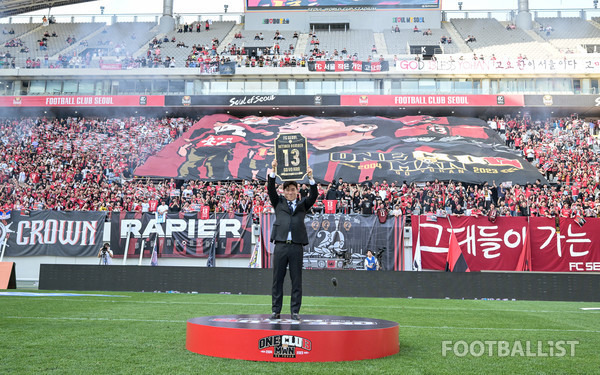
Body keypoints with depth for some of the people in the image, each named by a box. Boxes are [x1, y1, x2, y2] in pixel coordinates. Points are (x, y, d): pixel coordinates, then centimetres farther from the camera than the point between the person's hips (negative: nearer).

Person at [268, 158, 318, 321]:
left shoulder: (303, 204, 15)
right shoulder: (278, 202, 15)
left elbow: (314, 195, 2)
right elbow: (271, 189, 3)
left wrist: (310, 177, -9)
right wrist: (273, 171, -7)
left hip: (296, 247, 0)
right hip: (280, 245, 0)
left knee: (296, 280, 2)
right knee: (277, 280, 3)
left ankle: (295, 311, 7)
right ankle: (276, 311, 10)